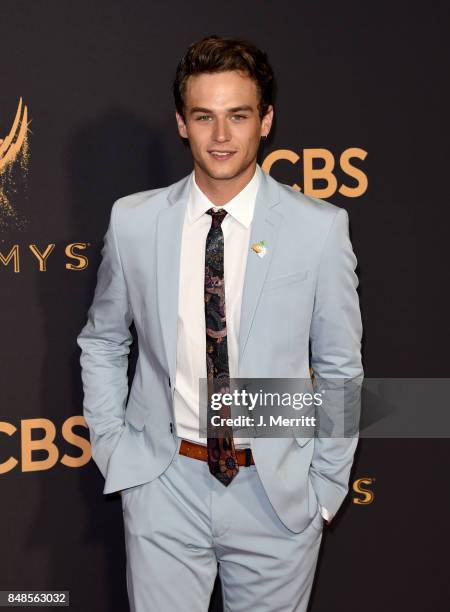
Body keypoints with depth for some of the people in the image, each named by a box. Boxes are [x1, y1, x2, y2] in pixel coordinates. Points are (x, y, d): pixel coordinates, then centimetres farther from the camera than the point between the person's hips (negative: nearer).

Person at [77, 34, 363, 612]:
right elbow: (101, 342, 9)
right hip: (163, 485, 1)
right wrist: (113, 451, 4)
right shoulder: (132, 221, -4)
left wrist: (326, 489, 0)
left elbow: (340, 367, 0)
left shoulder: (320, 228, -9)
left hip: (278, 491, 0)